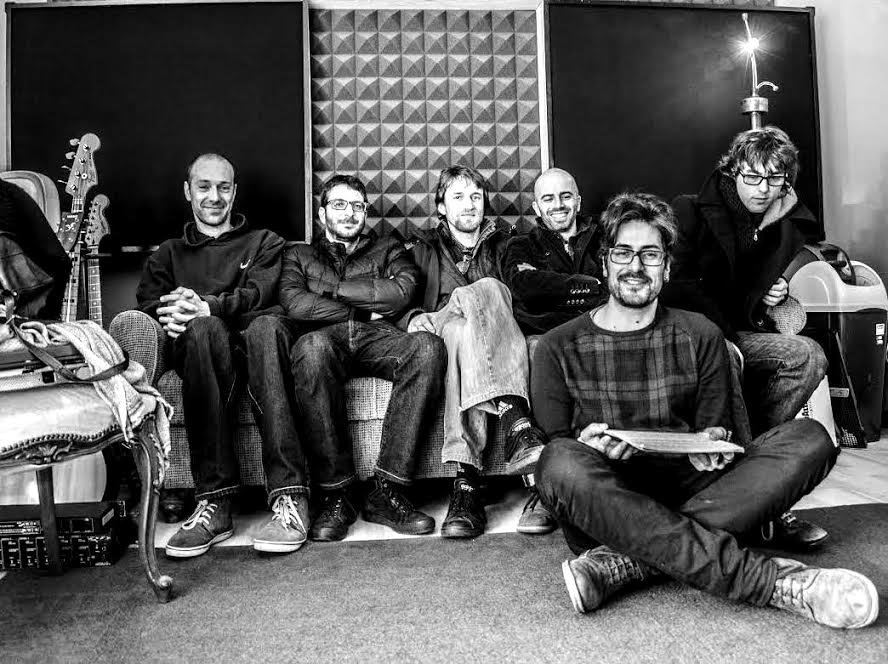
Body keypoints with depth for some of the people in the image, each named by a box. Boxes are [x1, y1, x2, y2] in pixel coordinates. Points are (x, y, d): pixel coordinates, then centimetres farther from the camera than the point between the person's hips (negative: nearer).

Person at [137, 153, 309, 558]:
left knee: (266, 326, -38)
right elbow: (147, 301, 11)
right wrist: (170, 316, -15)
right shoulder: (168, 254, 31)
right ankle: (215, 501, -37)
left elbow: (260, 292, 3)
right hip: (199, 347, 1)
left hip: (250, 340, -1)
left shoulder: (263, 243, 25)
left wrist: (207, 306, -18)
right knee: (202, 329, -36)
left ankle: (290, 496, -43)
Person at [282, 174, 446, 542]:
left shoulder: (388, 249, 30)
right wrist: (366, 308, 1)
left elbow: (401, 292, 5)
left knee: (428, 346, -34)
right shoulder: (299, 255, 28)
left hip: (379, 339, 1)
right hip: (328, 339, 0)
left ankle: (387, 491, -31)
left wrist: (331, 286, 6)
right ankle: (335, 495, -31)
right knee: (313, 346, -39)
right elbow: (294, 303, 4)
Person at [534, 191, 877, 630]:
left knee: (810, 439, -18)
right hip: (603, 505, -2)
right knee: (562, 463, -37)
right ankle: (771, 581, -34)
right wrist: (587, 445, -21)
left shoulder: (700, 336, 13)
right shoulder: (559, 347, 6)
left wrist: (712, 442, -11)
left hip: (686, 488, 3)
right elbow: (551, 443, 1)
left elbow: (717, 426, 13)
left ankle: (628, 561, -31)